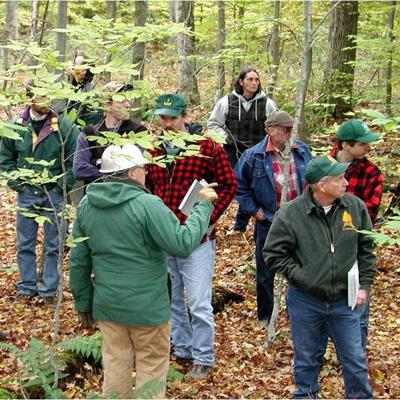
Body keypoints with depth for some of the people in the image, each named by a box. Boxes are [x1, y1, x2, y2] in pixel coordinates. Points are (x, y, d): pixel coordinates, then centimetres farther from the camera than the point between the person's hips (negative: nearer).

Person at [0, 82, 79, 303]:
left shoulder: (64, 126, -9)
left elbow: (74, 158, -4)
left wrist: (63, 185, -8)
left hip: (54, 194, -2)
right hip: (26, 194, 2)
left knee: (53, 246, 6)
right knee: (25, 244, 11)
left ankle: (49, 290, 17)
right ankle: (27, 287, 24)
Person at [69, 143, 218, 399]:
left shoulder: (87, 205, 1)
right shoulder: (147, 204, -19)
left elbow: (79, 261, 6)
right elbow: (182, 244, -20)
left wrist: (83, 302, 16)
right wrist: (204, 207, -10)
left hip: (107, 304, 5)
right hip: (146, 307, -5)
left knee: (115, 365, 15)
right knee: (152, 366, 10)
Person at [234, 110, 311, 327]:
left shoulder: (302, 150, -2)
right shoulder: (253, 156, -11)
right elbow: (239, 186, -1)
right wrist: (254, 210, -6)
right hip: (269, 221, -2)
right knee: (266, 272, 11)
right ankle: (265, 316, 28)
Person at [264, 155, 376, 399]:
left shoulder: (356, 207, -5)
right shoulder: (291, 213, -14)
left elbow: (366, 250, 6)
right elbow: (273, 254, -7)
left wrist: (364, 285, 1)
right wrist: (301, 277, -11)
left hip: (344, 300, 2)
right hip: (305, 301, -2)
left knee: (355, 359, 10)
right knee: (306, 357, 15)